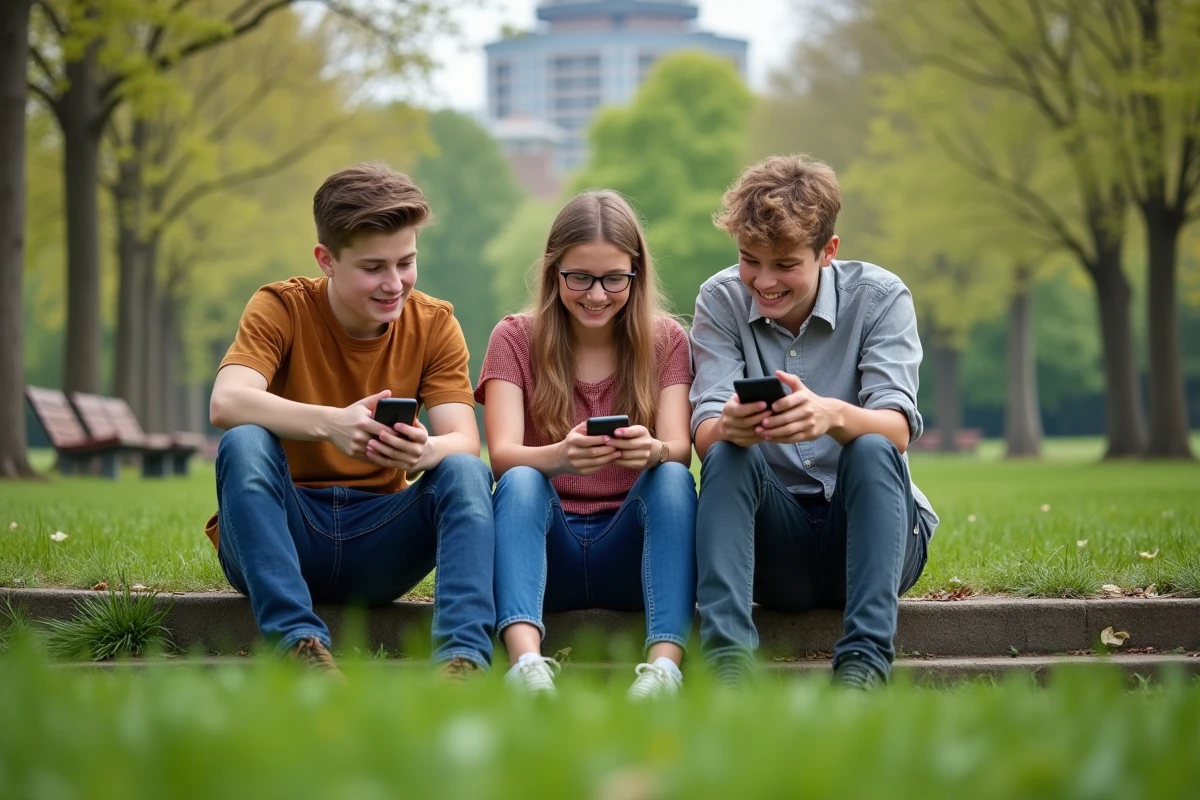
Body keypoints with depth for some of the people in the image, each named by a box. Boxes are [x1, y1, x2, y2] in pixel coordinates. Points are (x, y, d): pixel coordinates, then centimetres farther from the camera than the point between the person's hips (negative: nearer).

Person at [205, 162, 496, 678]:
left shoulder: (434, 325, 0)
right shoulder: (282, 308, -8)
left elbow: (465, 439, -13)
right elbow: (225, 403, -26)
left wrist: (428, 450, -38)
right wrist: (330, 424, -43)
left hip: (376, 543, 2)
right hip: (280, 532, -2)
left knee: (467, 472, -24)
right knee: (244, 443, -31)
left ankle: (463, 655, -39)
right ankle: (298, 642, -39)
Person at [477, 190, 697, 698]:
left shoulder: (665, 341, 6)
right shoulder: (516, 340, 3)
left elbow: (680, 450, -10)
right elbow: (502, 455, -14)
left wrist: (654, 451, -36)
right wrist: (559, 456, -37)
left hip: (630, 552, 1)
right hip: (546, 549, 0)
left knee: (673, 478, -28)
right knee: (520, 482, -30)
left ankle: (665, 662, -45)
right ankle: (526, 661, -51)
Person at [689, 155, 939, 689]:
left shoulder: (879, 296, -6)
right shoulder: (721, 300, -1)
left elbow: (897, 429, -20)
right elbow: (704, 435, -14)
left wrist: (834, 416, -44)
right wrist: (730, 425, -40)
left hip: (870, 526, -1)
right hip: (775, 538, 1)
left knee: (871, 449, -30)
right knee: (726, 455, -26)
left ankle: (865, 660, -40)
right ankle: (726, 657, -40)